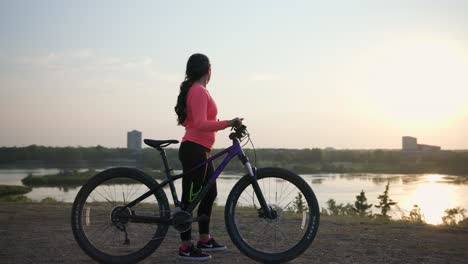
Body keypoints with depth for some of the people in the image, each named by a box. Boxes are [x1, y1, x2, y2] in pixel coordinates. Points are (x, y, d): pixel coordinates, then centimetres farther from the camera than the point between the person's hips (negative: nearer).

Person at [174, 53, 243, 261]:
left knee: (210, 193, 17)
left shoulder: (193, 89, 17)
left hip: (200, 150, 11)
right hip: (195, 150, -11)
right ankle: (186, 247, 0)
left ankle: (205, 239, 27)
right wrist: (229, 123, -30)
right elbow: (201, 124, -24)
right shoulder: (199, 91, -15)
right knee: (190, 197, -6)